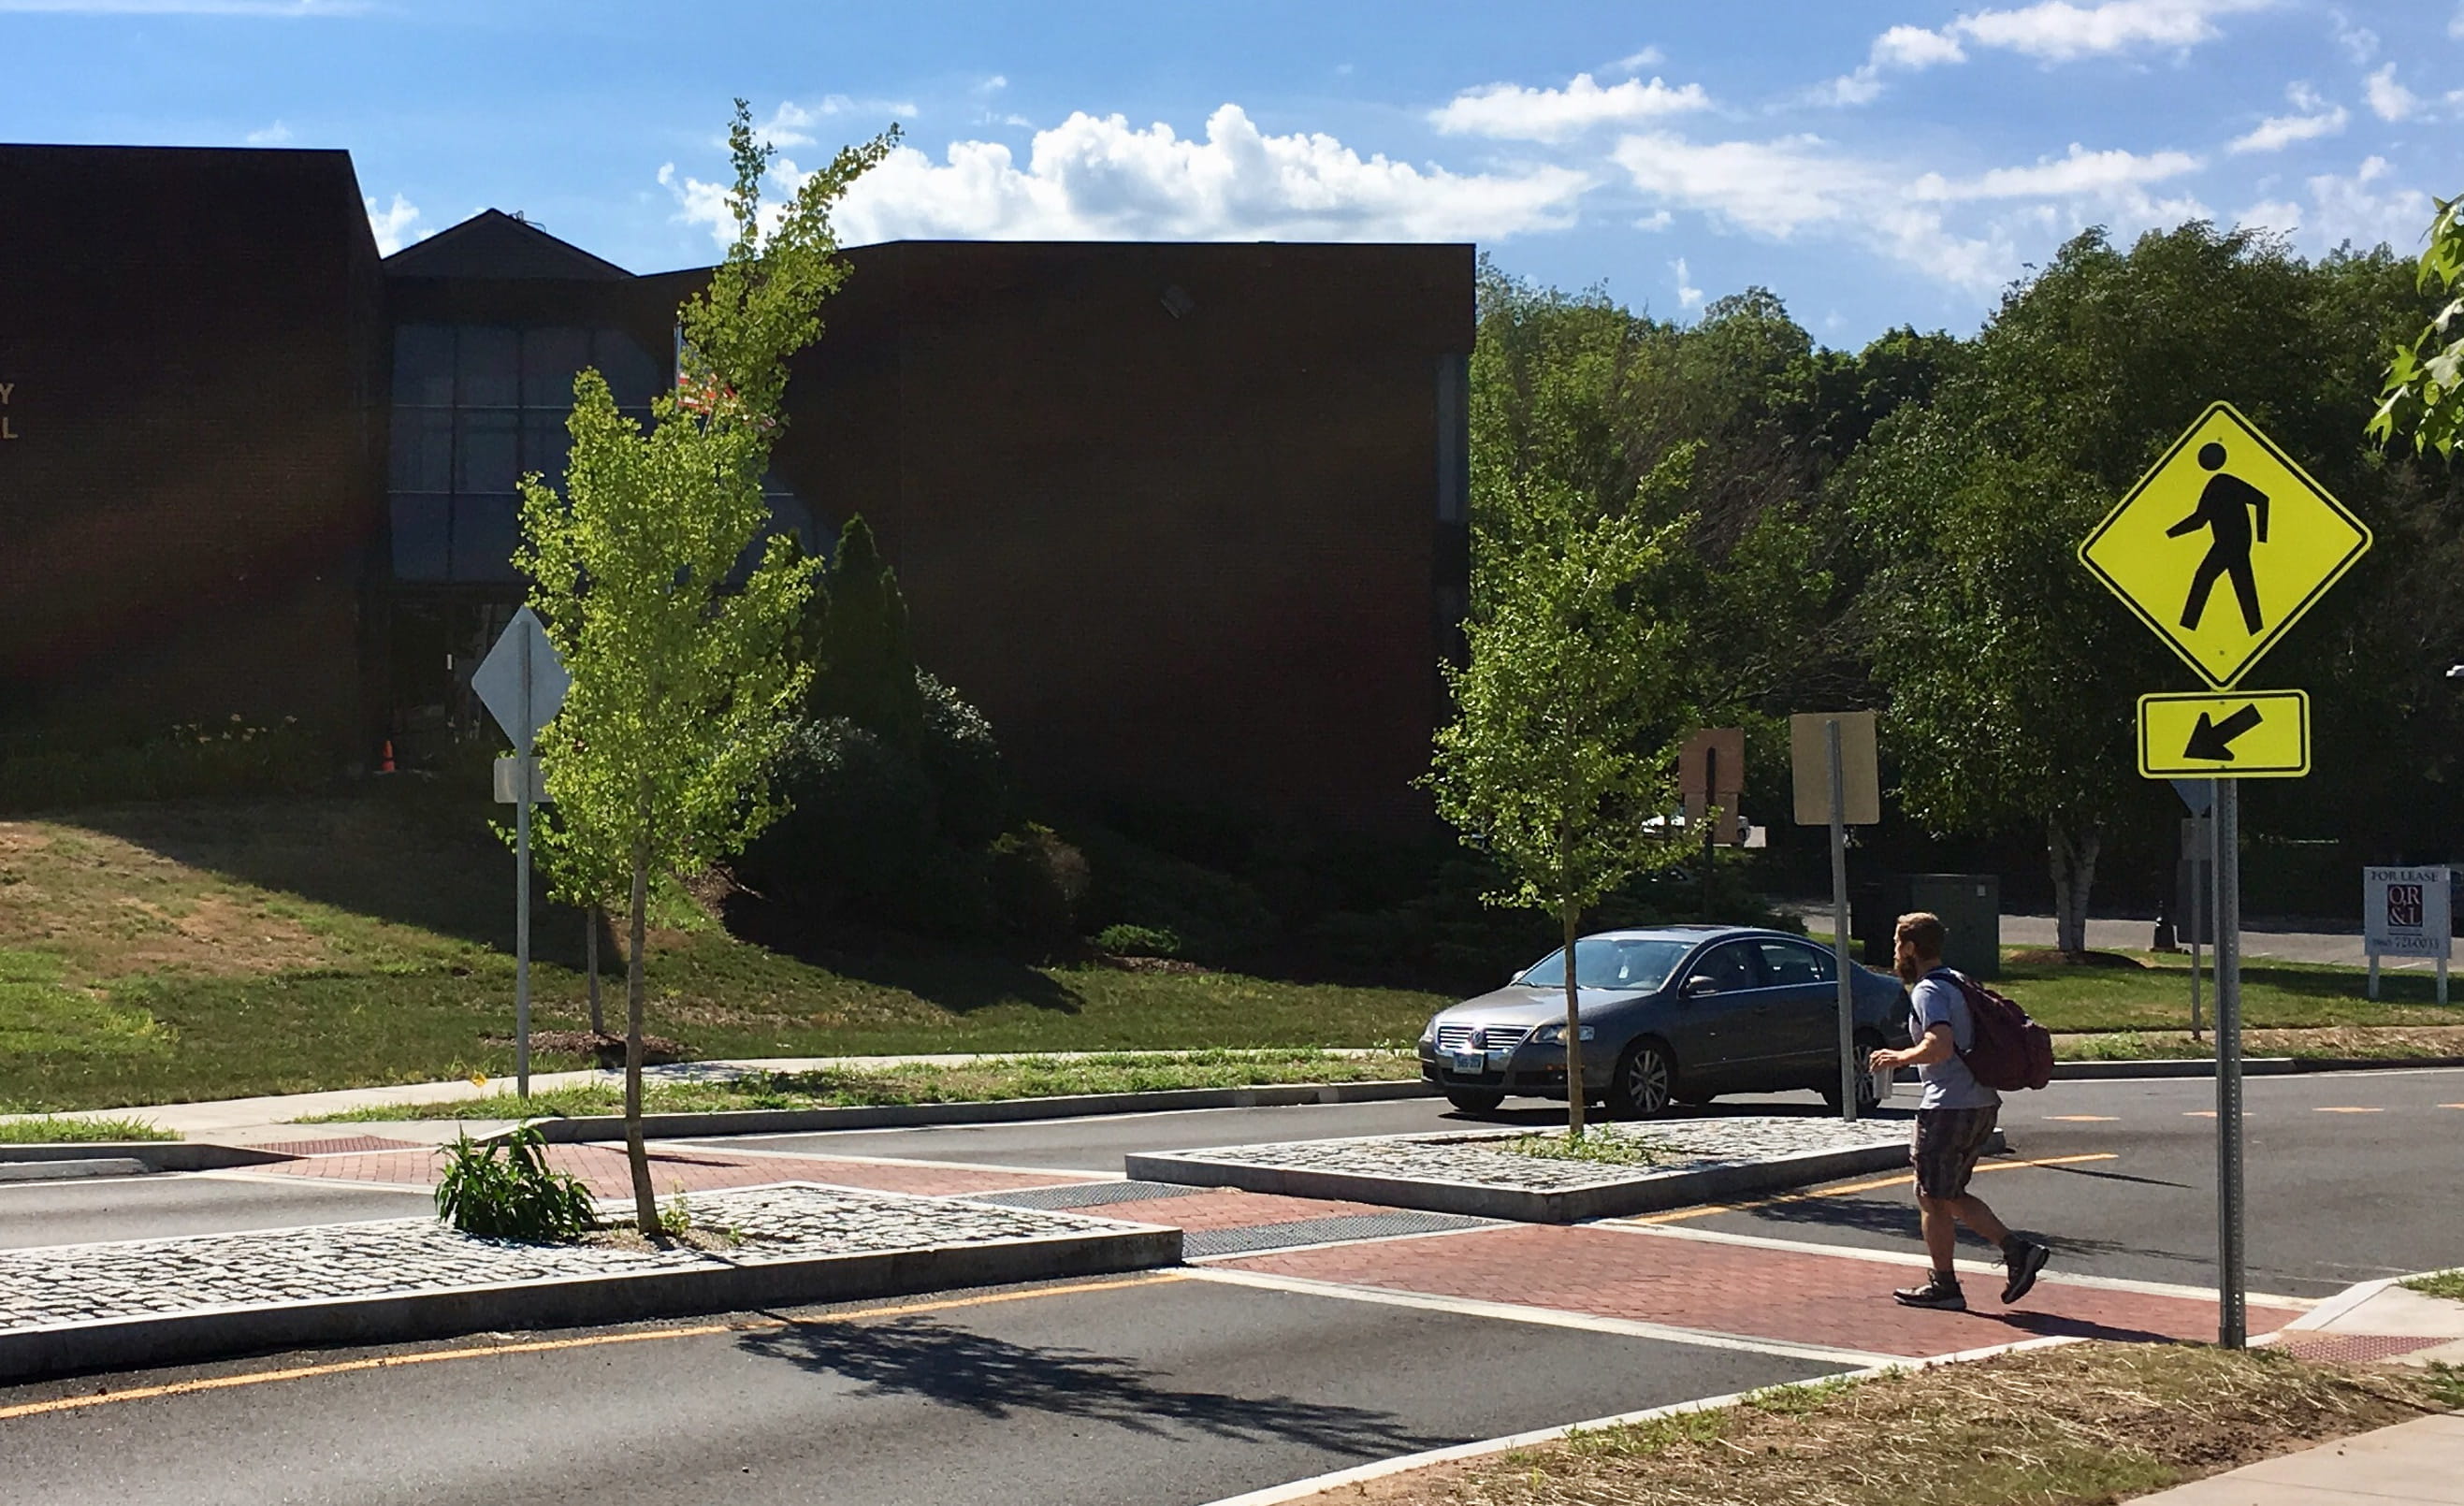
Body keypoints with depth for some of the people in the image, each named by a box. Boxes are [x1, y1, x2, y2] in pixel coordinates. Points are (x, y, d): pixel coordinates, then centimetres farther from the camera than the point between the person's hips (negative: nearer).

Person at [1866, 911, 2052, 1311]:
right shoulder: (1957, 982, 16)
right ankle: (2017, 1249, 7)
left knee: (1932, 1199, 3)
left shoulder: (1928, 991, -13)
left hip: (1948, 1108, -9)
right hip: (1982, 1103, 9)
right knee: (1951, 1196, 17)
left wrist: (1899, 1058, -11)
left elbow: (1940, 1046, -27)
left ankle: (1944, 1286, 9)